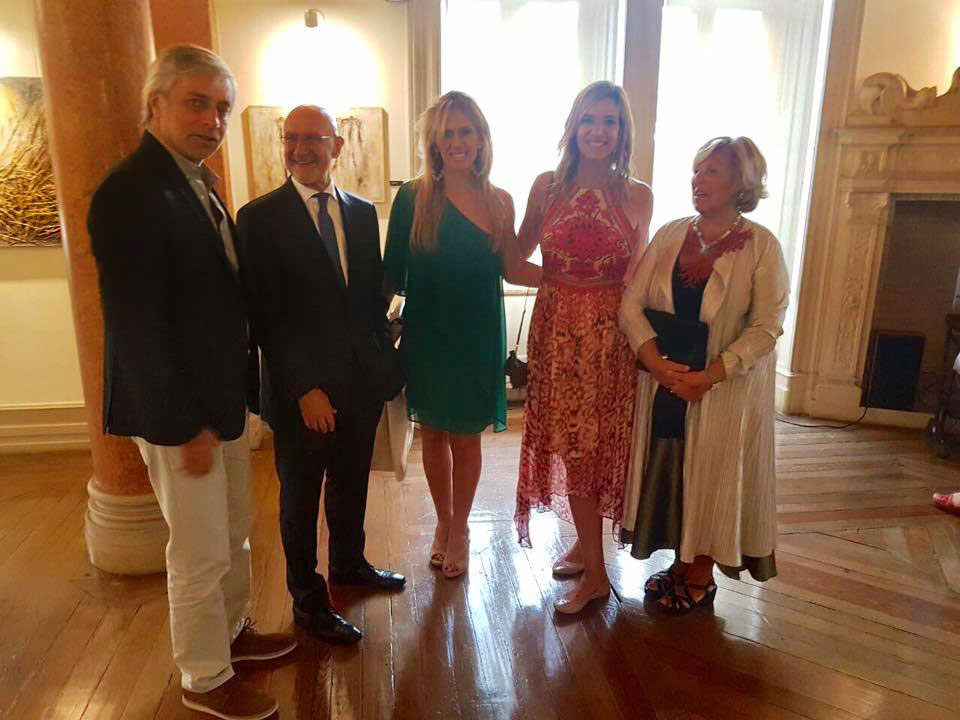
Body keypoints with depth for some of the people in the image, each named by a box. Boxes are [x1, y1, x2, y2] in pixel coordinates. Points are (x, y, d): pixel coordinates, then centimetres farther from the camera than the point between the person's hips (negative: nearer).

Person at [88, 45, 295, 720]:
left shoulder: (201, 182, 9)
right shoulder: (131, 193, -20)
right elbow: (134, 328, -22)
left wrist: (239, 388, 8)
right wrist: (186, 425, -19)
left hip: (225, 396, 9)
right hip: (179, 410, -9)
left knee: (234, 535, 23)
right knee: (200, 553, 8)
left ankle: (233, 631, 44)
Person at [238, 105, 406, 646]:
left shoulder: (364, 213, 6)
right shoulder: (261, 217, -9)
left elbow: (374, 296, 9)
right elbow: (266, 316, -13)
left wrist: (387, 360, 4)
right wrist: (304, 389, -16)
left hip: (362, 381, 5)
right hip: (301, 390, -4)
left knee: (352, 483, 21)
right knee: (301, 496, 12)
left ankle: (350, 563, 45)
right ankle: (308, 600, 32)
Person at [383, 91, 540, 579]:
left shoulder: (499, 201, 0)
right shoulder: (413, 197, -6)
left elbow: (511, 269, 6)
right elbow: (394, 272, -5)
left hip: (478, 336, 1)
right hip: (427, 334, 0)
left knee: (465, 436, 10)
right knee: (433, 433, 12)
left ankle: (459, 529, 32)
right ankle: (444, 522, 35)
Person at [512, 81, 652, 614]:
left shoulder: (637, 196, 0)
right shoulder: (547, 186, 2)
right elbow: (515, 258, 8)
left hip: (610, 332, -1)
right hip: (556, 327, 2)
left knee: (594, 442, 4)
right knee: (570, 441, 9)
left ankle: (590, 564, 18)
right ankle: (588, 550, 26)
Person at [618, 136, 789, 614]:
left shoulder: (761, 246, -7)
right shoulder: (670, 234, 3)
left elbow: (766, 326, -12)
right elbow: (631, 302, -3)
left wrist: (710, 375, -22)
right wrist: (655, 360, -18)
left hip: (725, 389, -3)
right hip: (663, 381, 4)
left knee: (711, 478, 8)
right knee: (667, 473, 13)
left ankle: (700, 578, 28)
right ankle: (679, 564, 34)